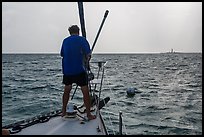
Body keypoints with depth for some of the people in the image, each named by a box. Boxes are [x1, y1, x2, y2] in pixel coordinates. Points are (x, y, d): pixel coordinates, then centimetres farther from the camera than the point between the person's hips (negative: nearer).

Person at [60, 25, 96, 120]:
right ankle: (88, 114, 4)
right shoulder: (82, 40, -4)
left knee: (67, 90, 19)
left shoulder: (65, 41, 9)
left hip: (67, 70, 5)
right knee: (85, 92, 2)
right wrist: (86, 60, 12)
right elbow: (88, 55, -8)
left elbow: (62, 54, 16)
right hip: (79, 70, -5)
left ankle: (63, 111, 27)